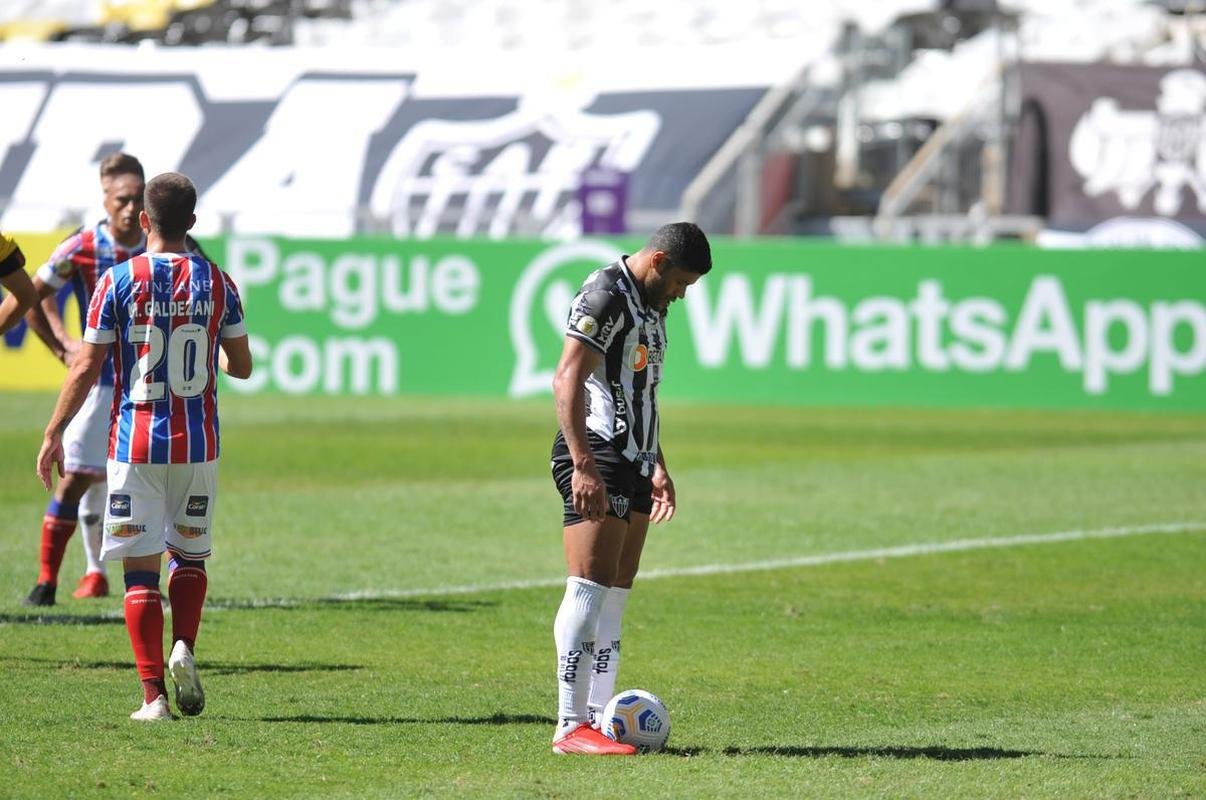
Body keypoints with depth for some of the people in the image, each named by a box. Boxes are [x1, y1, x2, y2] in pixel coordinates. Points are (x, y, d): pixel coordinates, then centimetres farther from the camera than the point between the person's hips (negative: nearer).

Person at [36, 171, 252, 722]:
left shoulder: (117, 282, -6)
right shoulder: (216, 283, 1)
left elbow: (86, 368, -6)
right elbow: (242, 366, 9)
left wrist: (53, 433, 2)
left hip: (134, 444, -2)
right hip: (198, 445, 2)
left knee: (141, 570, 2)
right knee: (190, 554, 20)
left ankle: (154, 696, -4)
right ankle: (183, 648, -4)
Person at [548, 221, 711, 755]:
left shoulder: (651, 306, 21)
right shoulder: (606, 296, -11)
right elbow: (567, 380, -19)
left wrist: (657, 467, 33)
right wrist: (583, 465, -26)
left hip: (632, 464, 10)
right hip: (597, 458, -10)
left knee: (614, 598, 8)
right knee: (590, 590, -13)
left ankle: (597, 717, 10)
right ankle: (571, 726, -14)